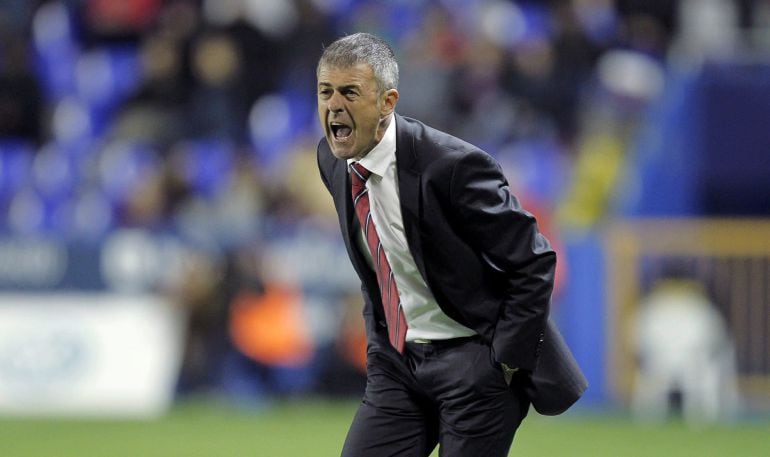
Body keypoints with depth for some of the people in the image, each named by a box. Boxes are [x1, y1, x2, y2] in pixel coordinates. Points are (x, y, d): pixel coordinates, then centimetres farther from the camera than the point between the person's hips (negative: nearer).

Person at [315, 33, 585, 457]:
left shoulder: (452, 165, -22)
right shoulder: (334, 160, 1)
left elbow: (533, 262, -15)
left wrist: (506, 360, -14)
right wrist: (378, 340, 13)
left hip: (473, 357, -6)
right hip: (397, 358, 6)